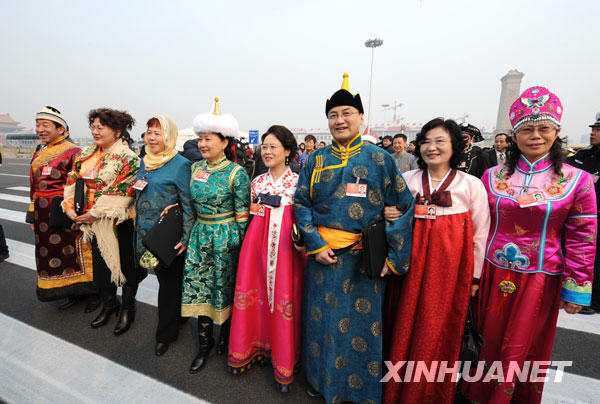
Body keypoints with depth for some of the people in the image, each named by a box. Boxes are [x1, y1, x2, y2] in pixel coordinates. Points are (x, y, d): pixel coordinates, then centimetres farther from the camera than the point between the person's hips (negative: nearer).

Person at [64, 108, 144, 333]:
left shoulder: (127, 158, -14)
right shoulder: (86, 155, 9)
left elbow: (124, 193, -20)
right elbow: (73, 181, 11)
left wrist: (97, 213, -17)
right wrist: (70, 207, -1)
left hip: (120, 222, -7)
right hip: (93, 222, 7)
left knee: (125, 264, 7)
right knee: (100, 262, 18)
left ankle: (127, 308, 28)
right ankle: (109, 304, 39)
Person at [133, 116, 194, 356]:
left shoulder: (180, 164, -13)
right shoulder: (144, 162, 11)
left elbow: (189, 204, -14)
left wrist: (185, 237, -17)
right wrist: (138, 227, 18)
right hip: (146, 233, 7)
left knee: (169, 281, 7)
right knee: (163, 278, 17)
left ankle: (165, 334, 24)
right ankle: (175, 318, 38)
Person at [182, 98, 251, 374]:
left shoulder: (236, 173, -12)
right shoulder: (195, 168, 5)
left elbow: (242, 214, -11)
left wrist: (239, 244, -10)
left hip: (226, 237, -5)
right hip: (200, 234, 6)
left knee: (225, 288, 9)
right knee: (197, 286, 9)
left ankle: (226, 335, 35)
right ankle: (204, 341, 29)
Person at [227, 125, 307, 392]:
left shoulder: (298, 181, -1)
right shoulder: (258, 182, 11)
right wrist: (254, 240, 7)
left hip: (287, 243, -3)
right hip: (257, 240, 4)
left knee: (284, 296, 2)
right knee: (256, 289, 8)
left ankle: (284, 363, 23)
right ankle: (249, 350, 32)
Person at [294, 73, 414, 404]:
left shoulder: (379, 159, -3)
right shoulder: (316, 160, 4)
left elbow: (406, 208, -4)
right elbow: (301, 203, 3)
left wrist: (392, 255, -8)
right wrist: (316, 245, -6)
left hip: (363, 259, -2)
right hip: (323, 254, 2)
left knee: (362, 324, 11)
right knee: (322, 319, 16)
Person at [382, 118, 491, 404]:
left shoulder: (472, 185, -2)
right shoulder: (406, 180, 2)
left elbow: (480, 234, 2)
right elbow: (393, 215, 12)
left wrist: (475, 276, 3)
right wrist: (388, 216, -11)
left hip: (448, 268, -1)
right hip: (411, 264, 2)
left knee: (438, 331, 10)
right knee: (405, 327, 11)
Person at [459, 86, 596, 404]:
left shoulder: (576, 181, -4)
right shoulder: (493, 176, 0)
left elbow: (582, 239, -2)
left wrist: (576, 289, -2)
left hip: (540, 280, -1)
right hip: (492, 275, 2)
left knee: (521, 349, 13)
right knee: (488, 341, 16)